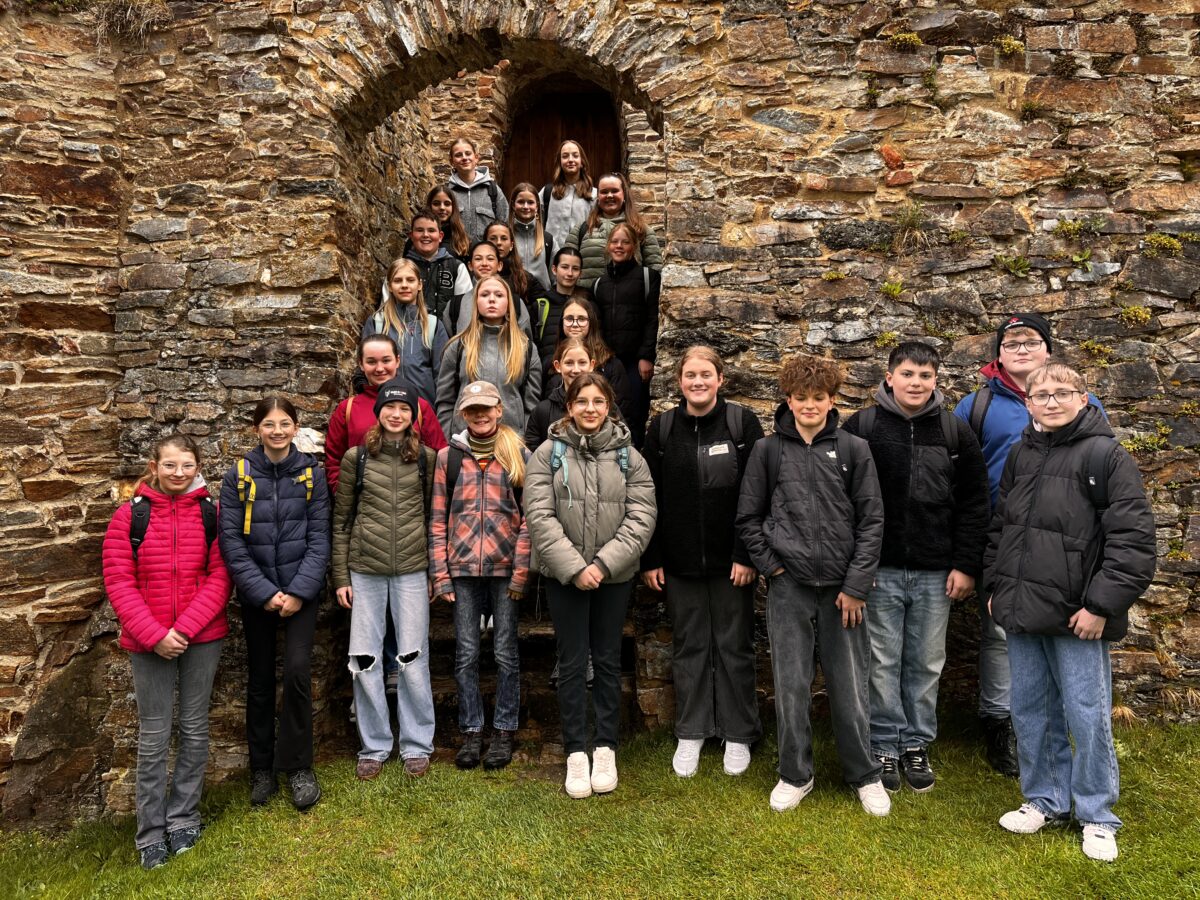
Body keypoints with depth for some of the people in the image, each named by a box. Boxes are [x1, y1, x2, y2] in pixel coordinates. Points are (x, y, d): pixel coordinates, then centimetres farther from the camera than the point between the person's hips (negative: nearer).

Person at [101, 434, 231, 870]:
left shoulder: (211, 513, -2)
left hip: (202, 638, 1)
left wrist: (184, 627, -15)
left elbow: (220, 577, -5)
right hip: (148, 642, -1)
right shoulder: (130, 515, -4)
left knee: (194, 729, 11)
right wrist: (155, 635, -15)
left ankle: (184, 817, 28)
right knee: (153, 736, 8)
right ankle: (151, 833, 21)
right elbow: (118, 582, -6)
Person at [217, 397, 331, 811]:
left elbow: (319, 537, -3)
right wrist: (264, 592, -12)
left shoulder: (311, 473, -1)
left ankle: (298, 766, 7)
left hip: (301, 591, -1)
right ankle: (262, 769, 26)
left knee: (298, 670, -12)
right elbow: (231, 540, -6)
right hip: (257, 594, 1)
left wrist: (299, 591, -12)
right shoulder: (239, 474, -3)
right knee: (260, 680, 10)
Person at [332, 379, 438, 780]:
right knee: (364, 660, 5)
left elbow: (433, 517, 8)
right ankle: (374, 746, 21)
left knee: (412, 657, 4)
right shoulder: (356, 457, 3)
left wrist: (435, 571, 4)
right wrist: (341, 576, 2)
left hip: (412, 570, 0)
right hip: (365, 570, 1)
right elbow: (342, 520, 5)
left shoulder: (427, 458, 4)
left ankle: (417, 744, 20)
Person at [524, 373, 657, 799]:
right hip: (564, 575, -1)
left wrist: (604, 563, -16)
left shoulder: (629, 457, 1)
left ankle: (606, 747, 25)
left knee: (608, 660, 11)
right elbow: (539, 516, -10)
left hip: (615, 576, 1)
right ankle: (575, 752, 19)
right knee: (572, 662, 7)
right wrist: (574, 566, -16)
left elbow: (641, 518, -5)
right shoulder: (548, 454, -3)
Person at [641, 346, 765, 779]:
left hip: (730, 560, -2)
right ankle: (690, 733, 26)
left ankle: (738, 734, 24)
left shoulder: (743, 423, -4)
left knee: (733, 645, 9)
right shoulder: (662, 428, 2)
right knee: (688, 645, 12)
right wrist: (650, 558, 1)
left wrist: (747, 554, -11)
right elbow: (649, 497, 4)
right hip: (680, 560, 2)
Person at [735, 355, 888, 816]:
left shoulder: (854, 450, 1)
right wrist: (772, 565, -3)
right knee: (791, 687, 8)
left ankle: (865, 776, 27)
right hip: (788, 587, 1)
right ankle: (794, 775, 25)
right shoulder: (767, 450, 2)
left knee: (850, 689, 8)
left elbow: (871, 520, 0)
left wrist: (856, 584, -5)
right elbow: (748, 518, 7)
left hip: (842, 588, 0)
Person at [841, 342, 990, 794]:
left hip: (935, 573, 2)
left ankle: (917, 744, 27)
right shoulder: (861, 427, -2)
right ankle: (885, 745, 21)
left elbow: (974, 504, 6)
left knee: (926, 664, 12)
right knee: (883, 663, 6)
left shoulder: (956, 432, 5)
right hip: (880, 570, -2)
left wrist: (966, 565, 0)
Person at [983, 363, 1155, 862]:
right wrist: (995, 586, 13)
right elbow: (999, 526, 18)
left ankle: (1096, 816, 23)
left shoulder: (1107, 456, -9)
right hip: (1022, 613, 6)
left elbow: (1132, 539, -13)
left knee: (1087, 716, 4)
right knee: (1030, 712, 14)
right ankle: (1045, 799, 31)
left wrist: (1101, 605, -15)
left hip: (1076, 617, -6)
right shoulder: (1020, 455, 10)